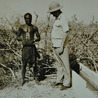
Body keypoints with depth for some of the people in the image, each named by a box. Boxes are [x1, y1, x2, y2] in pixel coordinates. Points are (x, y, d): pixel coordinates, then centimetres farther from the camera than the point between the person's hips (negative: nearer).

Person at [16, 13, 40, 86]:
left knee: (34, 64, 3)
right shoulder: (21, 27, 7)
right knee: (24, 64, 1)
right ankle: (23, 79, 14)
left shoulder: (34, 28, 6)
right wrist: (23, 39, -11)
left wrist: (32, 41, -14)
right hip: (25, 47, 0)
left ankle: (36, 78, 16)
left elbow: (38, 38, 6)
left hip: (32, 47, 0)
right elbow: (18, 37, 10)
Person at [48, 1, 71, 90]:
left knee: (65, 65, -1)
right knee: (59, 64, 16)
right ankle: (59, 80, 27)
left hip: (61, 46, -9)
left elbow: (65, 33, -18)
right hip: (55, 46, 9)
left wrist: (61, 47, -22)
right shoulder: (57, 19, 15)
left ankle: (66, 83, 7)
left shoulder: (63, 19, -13)